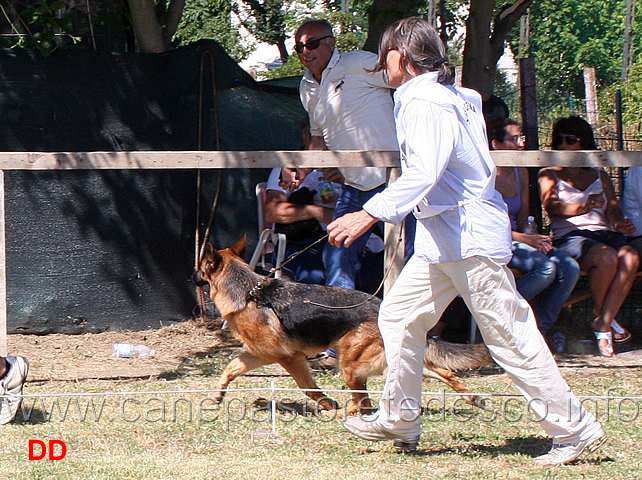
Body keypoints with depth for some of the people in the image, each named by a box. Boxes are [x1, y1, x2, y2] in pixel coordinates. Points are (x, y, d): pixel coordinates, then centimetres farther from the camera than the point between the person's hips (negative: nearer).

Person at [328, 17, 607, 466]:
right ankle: (400, 420, 19)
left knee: (510, 338, -6)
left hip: (469, 239, -10)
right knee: (399, 315, 12)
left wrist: (369, 214, -36)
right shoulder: (450, 96, 15)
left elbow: (423, 173, -30)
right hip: (441, 241, 10)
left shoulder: (425, 102, -16)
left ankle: (576, 429, -1)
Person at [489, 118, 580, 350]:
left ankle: (541, 327, -3)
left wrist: (536, 236, -6)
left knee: (570, 268, -15)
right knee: (546, 267, -29)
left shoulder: (520, 173, 13)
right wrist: (527, 239, -20)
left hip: (515, 239, 7)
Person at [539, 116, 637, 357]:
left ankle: (603, 323, -26)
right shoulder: (549, 174, 15)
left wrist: (619, 223, -13)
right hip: (569, 235, -4)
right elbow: (552, 206, -4)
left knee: (630, 257, -31)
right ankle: (599, 314, -11)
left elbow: (613, 208, 12)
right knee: (607, 257, -36)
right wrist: (582, 207, -22)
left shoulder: (600, 175, 26)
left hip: (603, 233, 4)